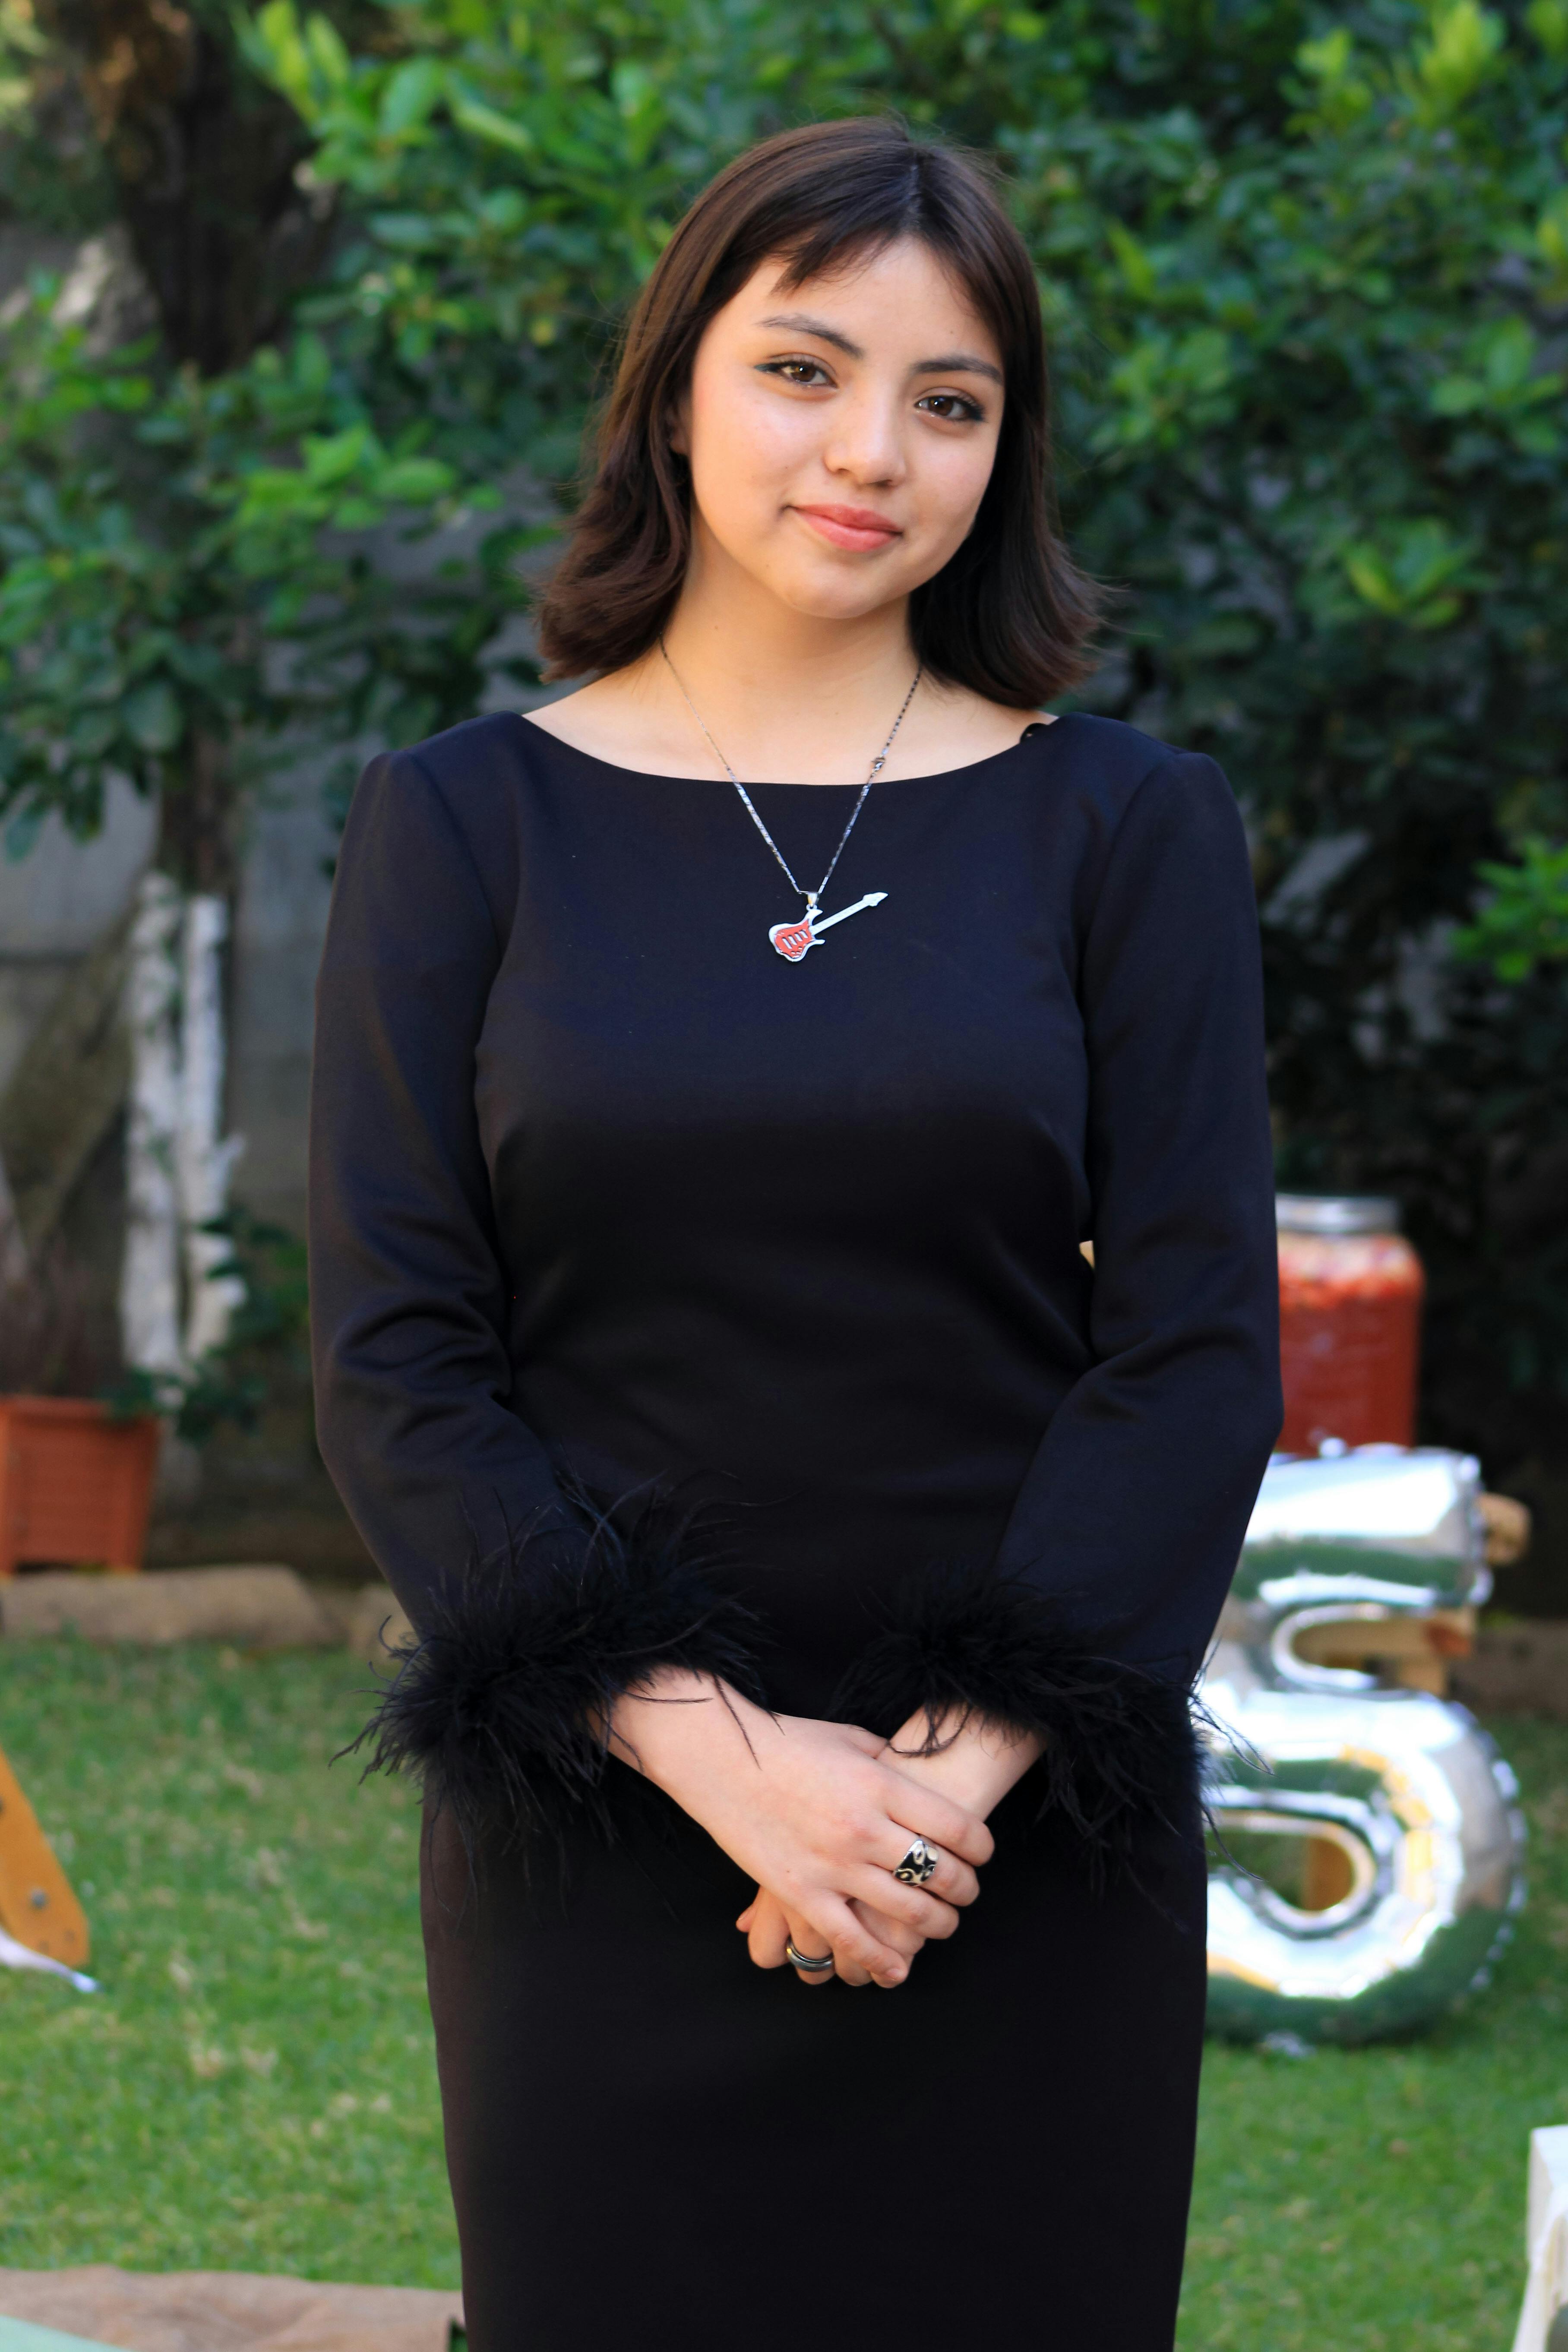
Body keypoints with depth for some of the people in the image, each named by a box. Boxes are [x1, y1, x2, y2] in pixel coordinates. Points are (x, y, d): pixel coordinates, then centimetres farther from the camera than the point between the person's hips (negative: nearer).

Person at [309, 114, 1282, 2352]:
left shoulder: (1124, 827, 4)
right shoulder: (467, 823, 4)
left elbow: (1199, 1346, -2)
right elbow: (395, 1357, -2)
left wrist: (965, 1766, -13)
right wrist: (717, 1752, -13)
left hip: (1030, 1848, 0)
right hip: (601, 1829, 0)